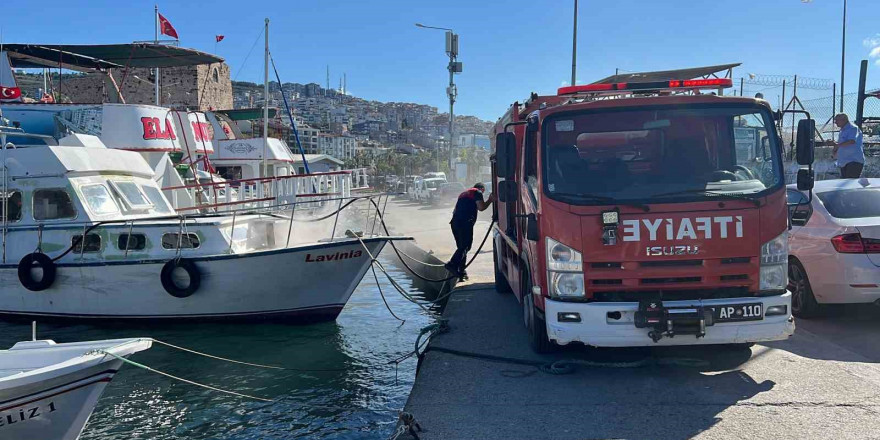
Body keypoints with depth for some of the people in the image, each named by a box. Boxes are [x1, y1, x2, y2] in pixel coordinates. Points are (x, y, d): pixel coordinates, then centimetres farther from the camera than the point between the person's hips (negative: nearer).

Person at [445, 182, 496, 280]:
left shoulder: (464, 193, 31)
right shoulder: (477, 192, 6)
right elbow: (481, 207, -5)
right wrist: (490, 200, 8)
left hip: (455, 222, 8)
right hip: (465, 222, -8)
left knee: (462, 247, 11)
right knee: (465, 246, -11)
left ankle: (461, 272, 9)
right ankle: (452, 264, -27)